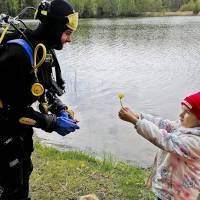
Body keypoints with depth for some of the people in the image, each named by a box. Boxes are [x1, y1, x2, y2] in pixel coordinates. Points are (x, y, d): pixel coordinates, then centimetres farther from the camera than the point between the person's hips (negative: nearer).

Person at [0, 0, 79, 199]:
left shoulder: (46, 50, -1)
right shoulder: (17, 53, -30)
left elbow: (49, 88, 8)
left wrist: (61, 110, -9)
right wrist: (53, 123, -26)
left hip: (21, 124, 9)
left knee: (25, 170, 24)